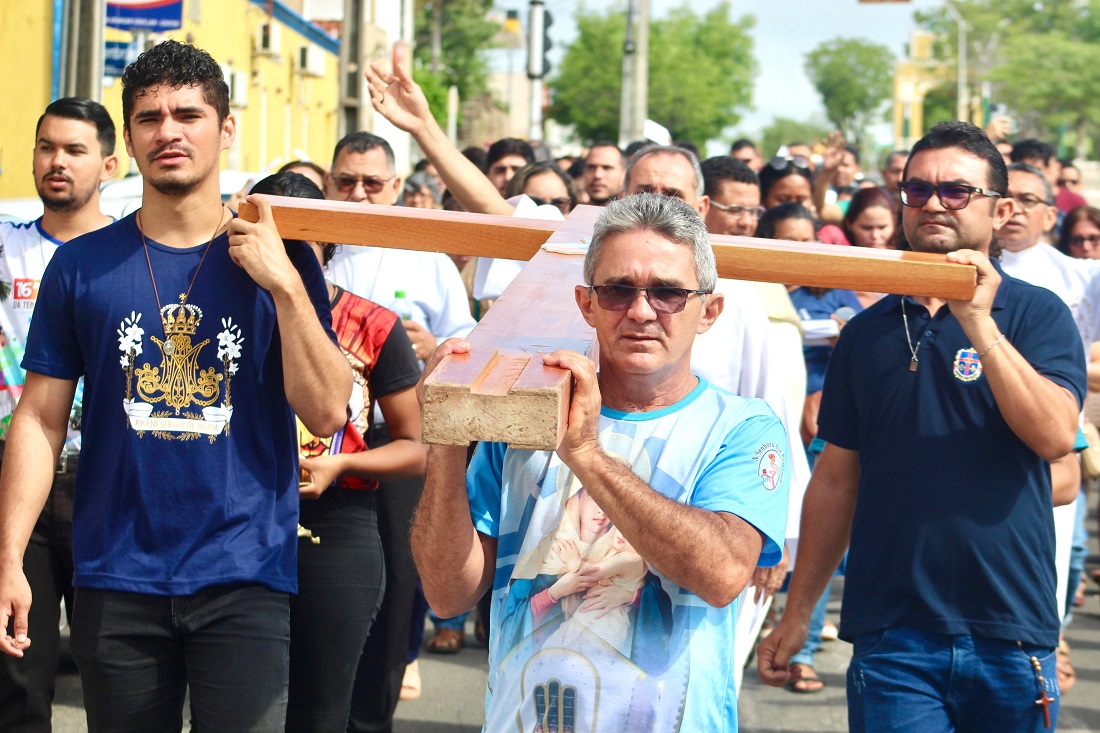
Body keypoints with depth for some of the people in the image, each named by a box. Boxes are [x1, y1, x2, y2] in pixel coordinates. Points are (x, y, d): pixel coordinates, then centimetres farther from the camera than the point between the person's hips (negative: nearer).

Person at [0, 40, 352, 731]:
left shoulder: (280, 260, 3)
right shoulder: (81, 265, 4)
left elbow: (326, 414, -4)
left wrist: (285, 285, -13)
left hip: (245, 577, -1)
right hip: (116, 584, 1)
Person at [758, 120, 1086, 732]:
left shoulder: (1036, 313, 0)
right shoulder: (868, 332, 9)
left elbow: (1056, 438, -16)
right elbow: (837, 480, 13)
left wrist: (978, 322, -20)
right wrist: (797, 615, 12)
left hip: (1011, 631, -2)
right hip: (891, 630, 2)